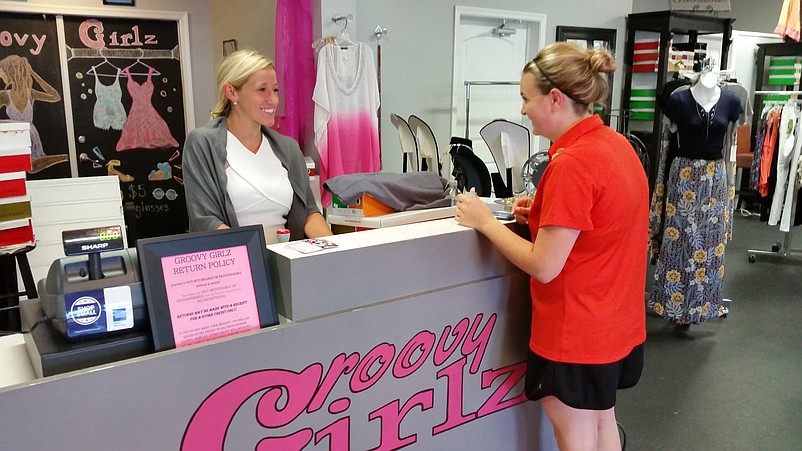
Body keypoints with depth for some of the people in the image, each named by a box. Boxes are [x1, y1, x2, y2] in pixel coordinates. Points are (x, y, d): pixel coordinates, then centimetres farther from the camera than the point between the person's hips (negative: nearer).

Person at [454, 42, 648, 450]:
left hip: (575, 331, -9)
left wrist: (484, 221, -13)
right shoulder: (617, 144, 3)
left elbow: (544, 266, -24)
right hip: (616, 322, 9)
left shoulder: (571, 163, -25)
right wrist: (545, 213, 5)